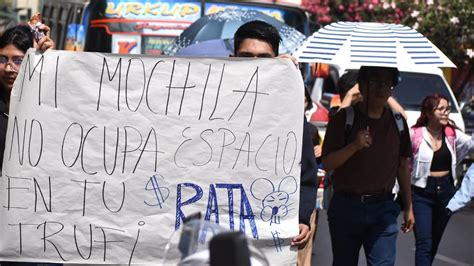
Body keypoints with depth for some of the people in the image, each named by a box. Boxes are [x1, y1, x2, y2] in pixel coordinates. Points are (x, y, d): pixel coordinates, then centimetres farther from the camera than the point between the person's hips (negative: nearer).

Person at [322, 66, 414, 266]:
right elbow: (326, 163, -7)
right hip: (346, 206, -1)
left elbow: (402, 167, 16)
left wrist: (409, 207, 16)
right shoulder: (344, 118, -3)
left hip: (383, 208, 1)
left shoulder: (397, 122, 8)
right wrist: (354, 146, -23)